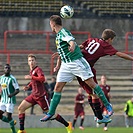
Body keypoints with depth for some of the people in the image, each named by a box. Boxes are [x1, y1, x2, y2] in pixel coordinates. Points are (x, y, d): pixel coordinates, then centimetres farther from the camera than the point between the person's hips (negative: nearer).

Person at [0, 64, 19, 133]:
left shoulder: (12, 78, -11)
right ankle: (12, 122, 20)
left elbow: (17, 90, -12)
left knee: (8, 116, -10)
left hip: (10, 100, -7)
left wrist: (12, 94, -30)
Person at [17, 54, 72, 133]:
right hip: (34, 95, 9)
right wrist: (28, 86, 15)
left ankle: (67, 125, 9)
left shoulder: (38, 69, -10)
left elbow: (42, 78, -28)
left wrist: (31, 77, -27)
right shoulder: (31, 71, 16)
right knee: (20, 108, -1)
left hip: (41, 95, -9)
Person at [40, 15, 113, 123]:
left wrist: (72, 47, -56)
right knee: (58, 87, 1)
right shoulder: (58, 35, 16)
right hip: (66, 65, 9)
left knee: (91, 83, -6)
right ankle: (51, 113, 4)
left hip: (77, 61, -9)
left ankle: (107, 105, 3)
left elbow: (72, 41, -33)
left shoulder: (63, 32, -12)